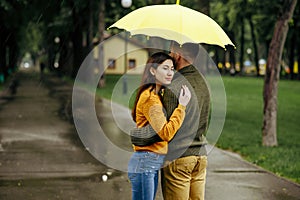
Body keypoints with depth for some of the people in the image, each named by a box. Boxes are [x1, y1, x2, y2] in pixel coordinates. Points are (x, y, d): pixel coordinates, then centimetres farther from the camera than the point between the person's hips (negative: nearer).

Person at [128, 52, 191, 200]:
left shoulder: (157, 95, 16)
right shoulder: (149, 97, -14)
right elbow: (166, 133, -20)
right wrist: (182, 106, -16)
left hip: (154, 164, 10)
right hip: (145, 163, -10)